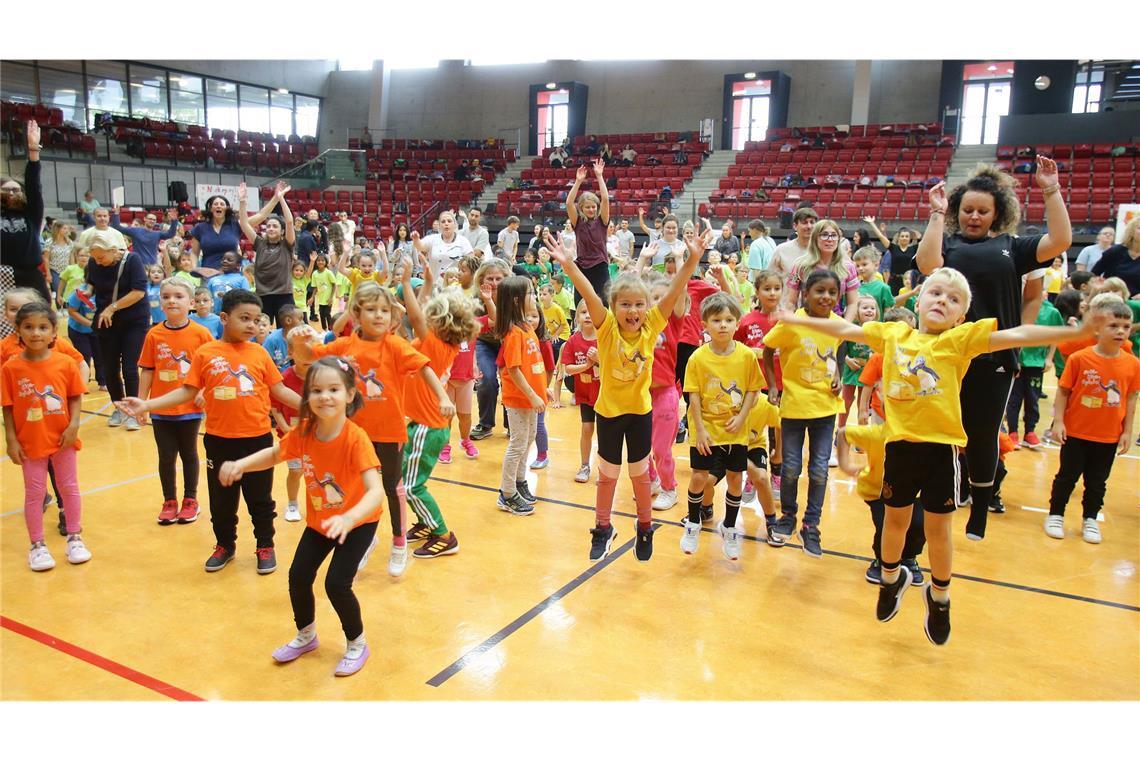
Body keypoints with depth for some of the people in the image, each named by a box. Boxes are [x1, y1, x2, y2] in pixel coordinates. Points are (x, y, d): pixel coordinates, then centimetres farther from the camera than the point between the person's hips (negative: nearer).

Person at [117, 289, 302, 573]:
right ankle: (225, 544, 35)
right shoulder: (206, 353, -4)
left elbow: (279, 390, 2)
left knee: (260, 497, 12)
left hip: (257, 438, 0)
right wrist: (146, 405, -8)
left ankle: (265, 546, 28)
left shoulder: (260, 354, -2)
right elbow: (187, 391, -1)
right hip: (219, 440, 0)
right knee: (221, 498, 16)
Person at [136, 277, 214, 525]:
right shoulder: (154, 334, -3)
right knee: (166, 456, 11)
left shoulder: (201, 333, -8)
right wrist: (141, 402, 0)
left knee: (189, 454, 14)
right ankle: (169, 502, 27)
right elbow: (146, 370, 1)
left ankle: (190, 500, 28)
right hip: (161, 409, 2)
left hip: (190, 407, -2)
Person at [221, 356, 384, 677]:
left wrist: (348, 519, -59)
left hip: (358, 521, -5)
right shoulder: (303, 432, -17)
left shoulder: (355, 438, -33)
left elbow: (375, 491, -42)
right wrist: (240, 464, -16)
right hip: (319, 520, 5)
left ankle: (357, 644, 16)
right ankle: (306, 636, 35)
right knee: (298, 577, 5)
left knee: (336, 584, -12)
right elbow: (273, 453, 3)